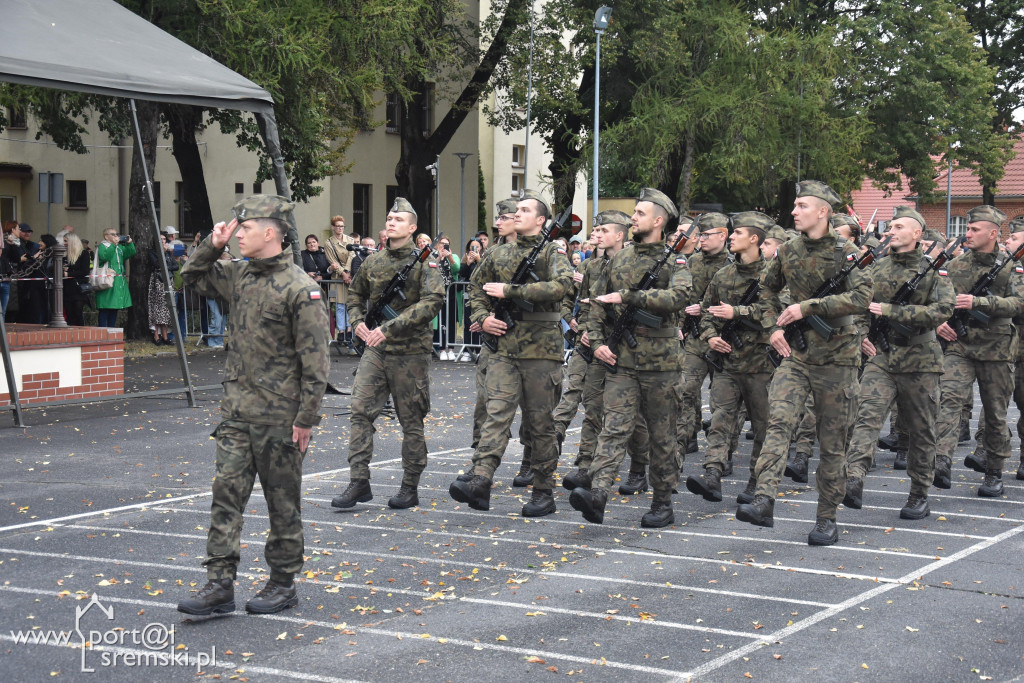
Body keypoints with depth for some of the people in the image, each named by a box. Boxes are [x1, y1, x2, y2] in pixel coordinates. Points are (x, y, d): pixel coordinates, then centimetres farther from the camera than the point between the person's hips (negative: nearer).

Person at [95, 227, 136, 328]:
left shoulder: (120, 247, 18)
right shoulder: (102, 246, -2)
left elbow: (131, 253, 10)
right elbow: (104, 257, -20)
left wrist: (129, 243, -4)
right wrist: (113, 244, -19)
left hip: (119, 282, 7)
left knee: (115, 309, 9)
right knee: (105, 309, -8)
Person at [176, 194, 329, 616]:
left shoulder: (300, 289, -14)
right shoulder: (239, 276, 8)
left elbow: (314, 362, -14)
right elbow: (193, 277, 26)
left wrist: (306, 419, -16)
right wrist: (212, 245, 7)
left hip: (279, 415, -6)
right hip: (237, 407, 7)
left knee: (283, 501, 6)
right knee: (226, 492, 2)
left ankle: (283, 585, 18)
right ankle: (219, 586, 4)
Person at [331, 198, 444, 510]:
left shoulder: (424, 262, -7)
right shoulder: (373, 262, 9)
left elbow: (432, 301, -19)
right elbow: (356, 294, 26)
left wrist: (390, 326, -24)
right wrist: (358, 321, 4)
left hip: (410, 352, -5)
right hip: (375, 349, 5)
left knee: (411, 421, 4)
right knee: (361, 411, -4)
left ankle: (410, 488, 14)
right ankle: (359, 483, 0)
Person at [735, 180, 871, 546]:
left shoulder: (846, 252, -6)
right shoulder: (787, 252, 8)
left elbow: (862, 296, -21)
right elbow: (764, 292, 23)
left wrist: (808, 307, -26)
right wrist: (775, 327, 7)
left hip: (836, 358, -3)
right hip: (795, 354, 3)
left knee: (832, 440, 3)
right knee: (778, 421, -18)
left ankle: (827, 518, 14)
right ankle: (764, 502, -28)